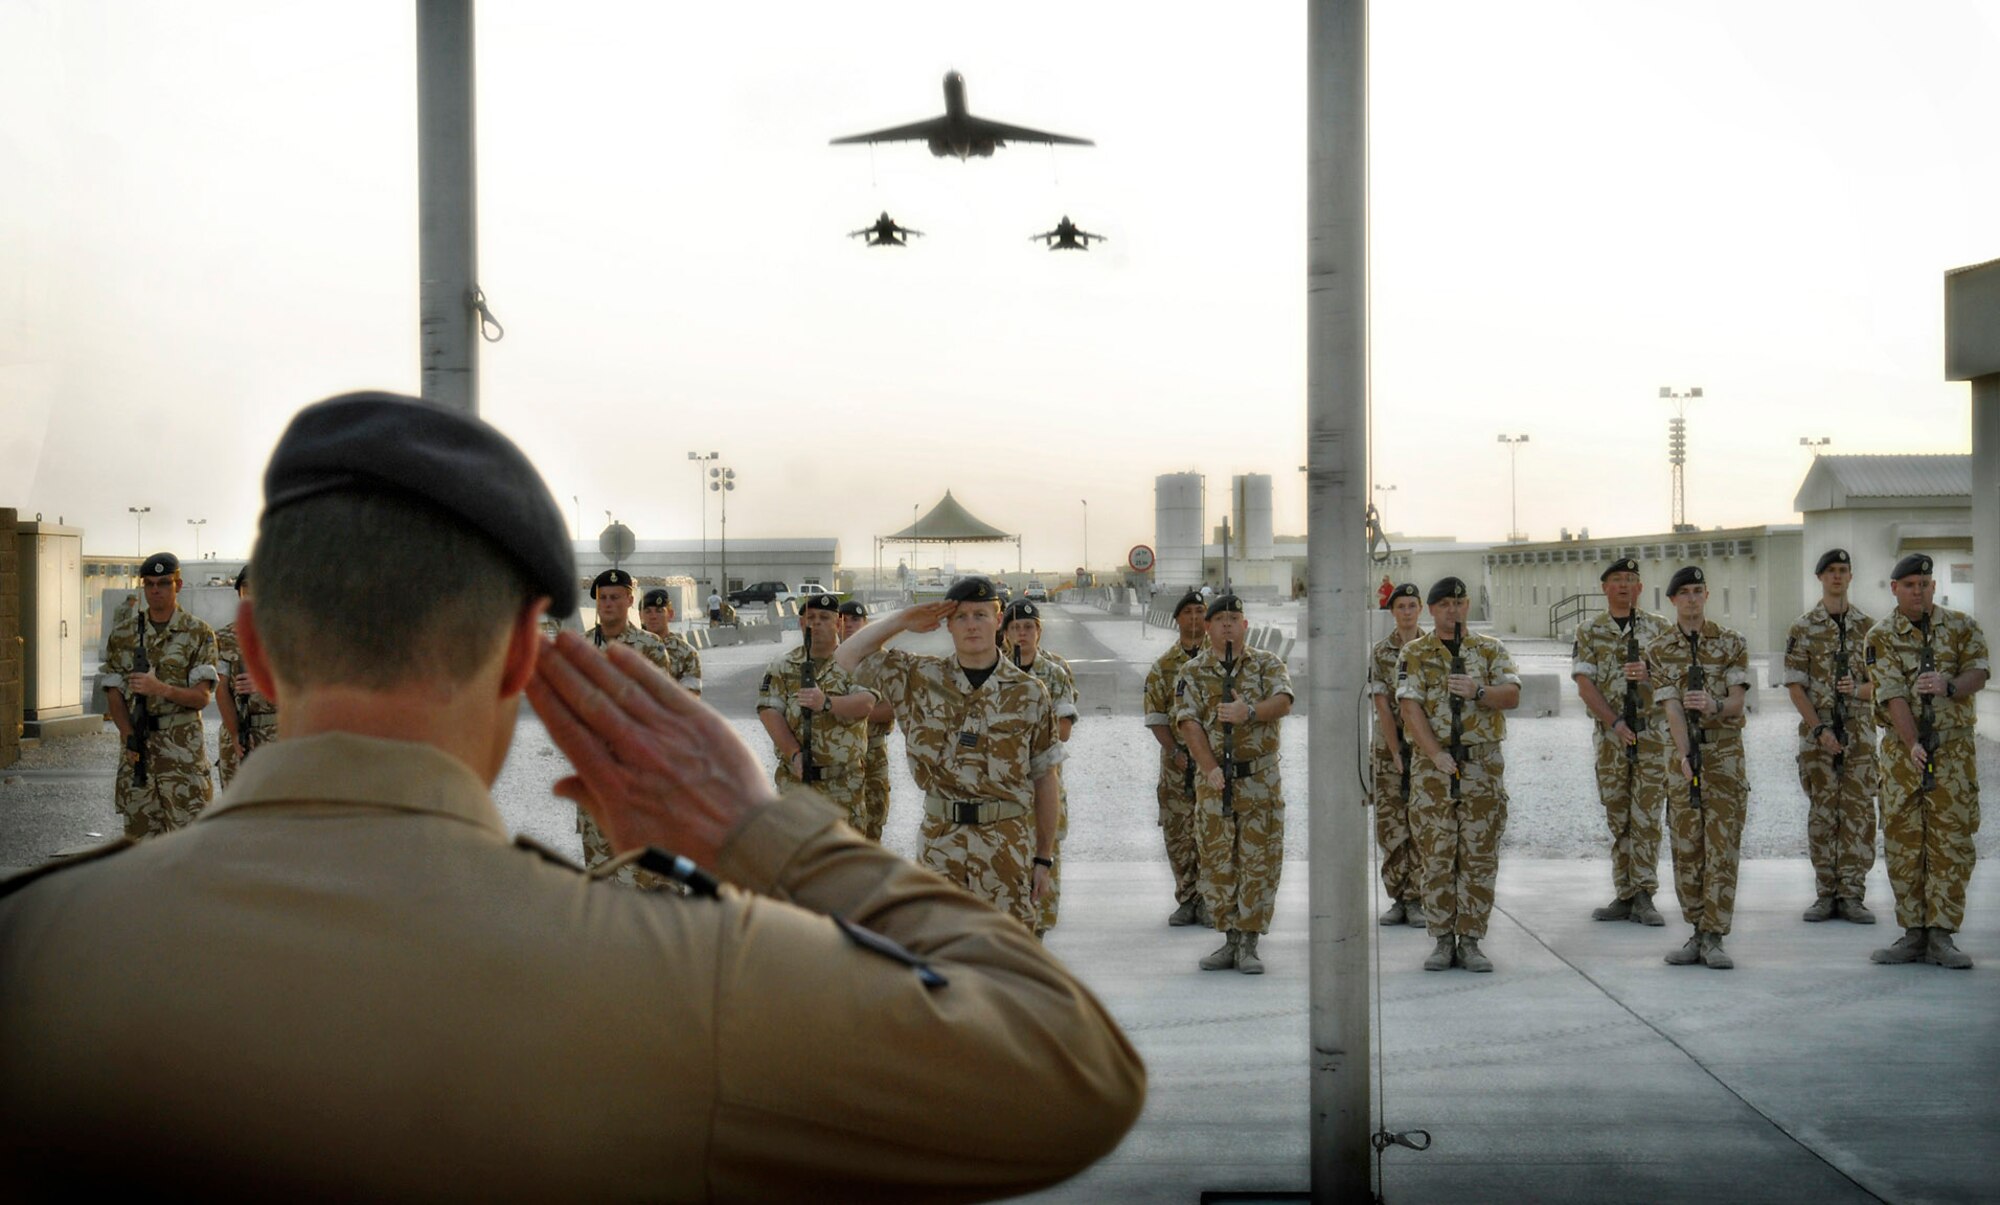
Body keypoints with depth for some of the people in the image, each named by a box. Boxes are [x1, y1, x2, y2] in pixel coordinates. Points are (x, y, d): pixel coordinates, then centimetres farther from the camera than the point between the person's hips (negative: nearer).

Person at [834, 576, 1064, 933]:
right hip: (941, 843, 2)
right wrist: (902, 621, 0)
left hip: (1008, 847, -1)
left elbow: (1044, 780, 5)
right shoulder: (920, 678, 6)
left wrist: (1044, 858, 5)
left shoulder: (1029, 693, 2)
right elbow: (847, 657, 7)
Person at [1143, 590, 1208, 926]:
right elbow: (1156, 717, 5)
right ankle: (1186, 901, 13)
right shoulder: (1164, 666, 8)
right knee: (1178, 832, 4)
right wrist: (1176, 752, -8)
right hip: (1177, 760, 2)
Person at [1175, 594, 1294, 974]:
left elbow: (1283, 702, -9)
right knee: (1217, 862, 3)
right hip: (1214, 781, 0)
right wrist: (1210, 770, -18)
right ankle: (1230, 939, 14)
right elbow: (1189, 724, -5)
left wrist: (1250, 711, -29)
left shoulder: (1267, 665, 8)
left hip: (1261, 781, 0)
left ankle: (1248, 943, 4)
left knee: (1260, 861, -2)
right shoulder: (1192, 673, 7)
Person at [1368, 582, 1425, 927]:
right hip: (1388, 746, 1)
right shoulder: (1379, 652, 2)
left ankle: (1415, 899, 4)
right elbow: (1382, 706, -3)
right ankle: (1398, 899, 9)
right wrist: (1396, 753, -9)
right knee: (1389, 826, 1)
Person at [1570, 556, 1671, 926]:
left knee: (1646, 815, -7)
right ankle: (1624, 896, 11)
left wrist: (1650, 672, -15)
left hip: (1652, 733, -1)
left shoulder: (1658, 627, 7)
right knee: (1618, 818, 5)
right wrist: (1615, 722, -11)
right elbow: (1584, 685, -1)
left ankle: (1644, 896, -6)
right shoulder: (1588, 631, 7)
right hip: (1610, 736, 1)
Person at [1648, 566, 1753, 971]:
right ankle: (1698, 933, 10)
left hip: (1726, 752, -1)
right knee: (1686, 847, 2)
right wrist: (1685, 753, -20)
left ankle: (1714, 937, -4)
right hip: (1684, 753, 1)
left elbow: (1737, 700, -4)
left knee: (1723, 846, -5)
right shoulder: (1660, 652, 5)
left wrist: (1713, 706, -28)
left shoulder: (1731, 642, 4)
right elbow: (1671, 707, -6)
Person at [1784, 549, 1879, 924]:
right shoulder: (1803, 629, 2)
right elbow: (1795, 686, -2)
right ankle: (1825, 895, 9)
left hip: (1860, 735, 1)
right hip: (1817, 735, -1)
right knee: (1821, 814, 2)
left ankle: (1852, 895, 4)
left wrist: (1859, 689, -13)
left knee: (1859, 814, -1)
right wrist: (1819, 728, -11)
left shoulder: (1868, 626, 7)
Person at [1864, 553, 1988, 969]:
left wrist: (1947, 687, -27)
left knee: (1951, 841, -3)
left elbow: (1979, 673, -6)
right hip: (1902, 748, 0)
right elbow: (1892, 695, -10)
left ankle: (1941, 936, 0)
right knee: (1903, 842, 2)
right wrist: (1913, 745, -21)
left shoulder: (1961, 626, 6)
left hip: (1954, 748, 0)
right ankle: (1913, 933, 9)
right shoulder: (1882, 637, 0)